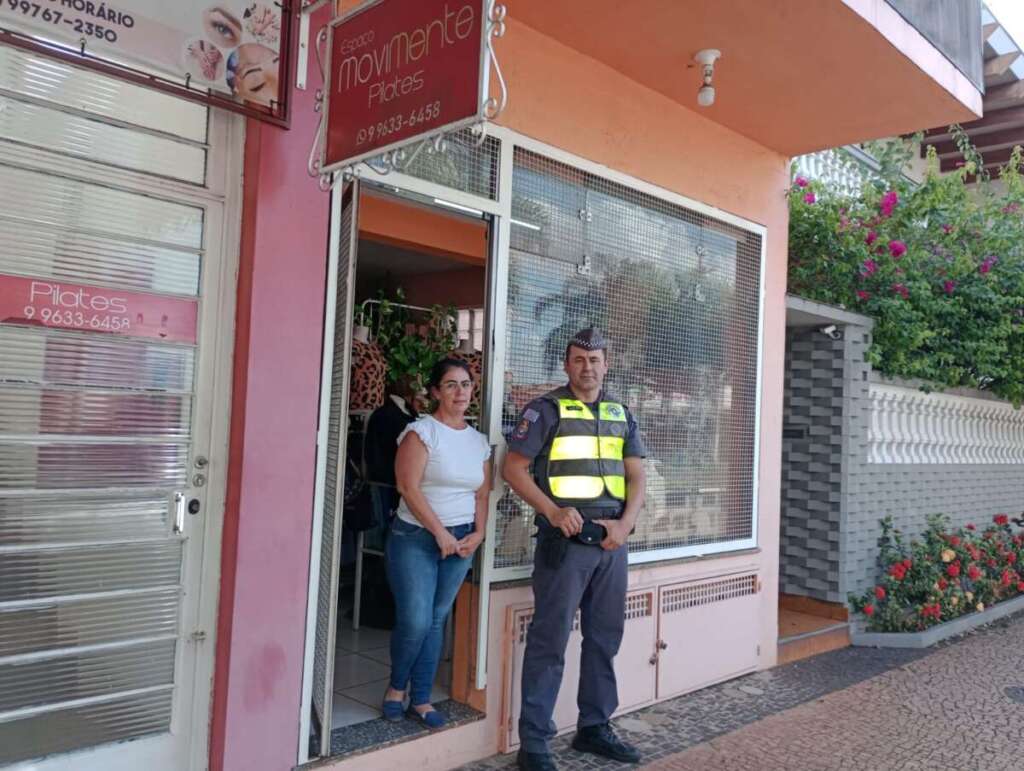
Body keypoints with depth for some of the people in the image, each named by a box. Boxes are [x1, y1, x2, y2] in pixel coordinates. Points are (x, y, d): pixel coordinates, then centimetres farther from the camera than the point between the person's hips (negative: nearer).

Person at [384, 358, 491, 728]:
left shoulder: (479, 440, 9)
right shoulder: (422, 431, -8)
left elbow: (482, 494, 12)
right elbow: (410, 488, -15)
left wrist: (478, 534, -2)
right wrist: (440, 533, -14)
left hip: (461, 540, 5)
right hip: (416, 537, -5)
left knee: (436, 621, 9)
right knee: (415, 621, -7)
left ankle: (421, 700, 22)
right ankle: (397, 686, 20)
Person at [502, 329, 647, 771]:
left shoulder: (621, 415, 13)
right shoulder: (547, 409, -2)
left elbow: (636, 477, 12)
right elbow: (513, 468, -7)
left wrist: (626, 523, -6)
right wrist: (553, 511, -17)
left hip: (611, 542, 6)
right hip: (565, 541, -5)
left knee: (604, 638, 14)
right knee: (550, 640, -2)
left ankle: (594, 728, 29)